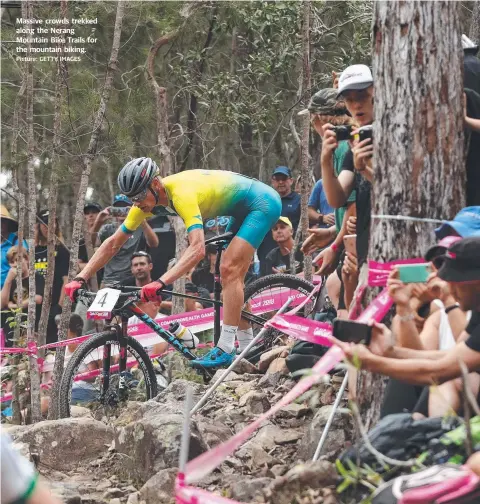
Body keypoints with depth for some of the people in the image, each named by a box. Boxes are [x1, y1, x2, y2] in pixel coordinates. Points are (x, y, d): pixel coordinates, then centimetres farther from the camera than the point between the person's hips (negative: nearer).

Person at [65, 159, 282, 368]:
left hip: (263, 202, -9)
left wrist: (160, 283, -55)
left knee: (229, 269, -19)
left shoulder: (181, 193, -36)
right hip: (242, 209, 9)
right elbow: (113, 243, -4)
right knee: (231, 275, 9)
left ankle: (226, 349, -18)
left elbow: (198, 249, -46)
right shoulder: (146, 198, -9)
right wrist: (80, 279, -14)